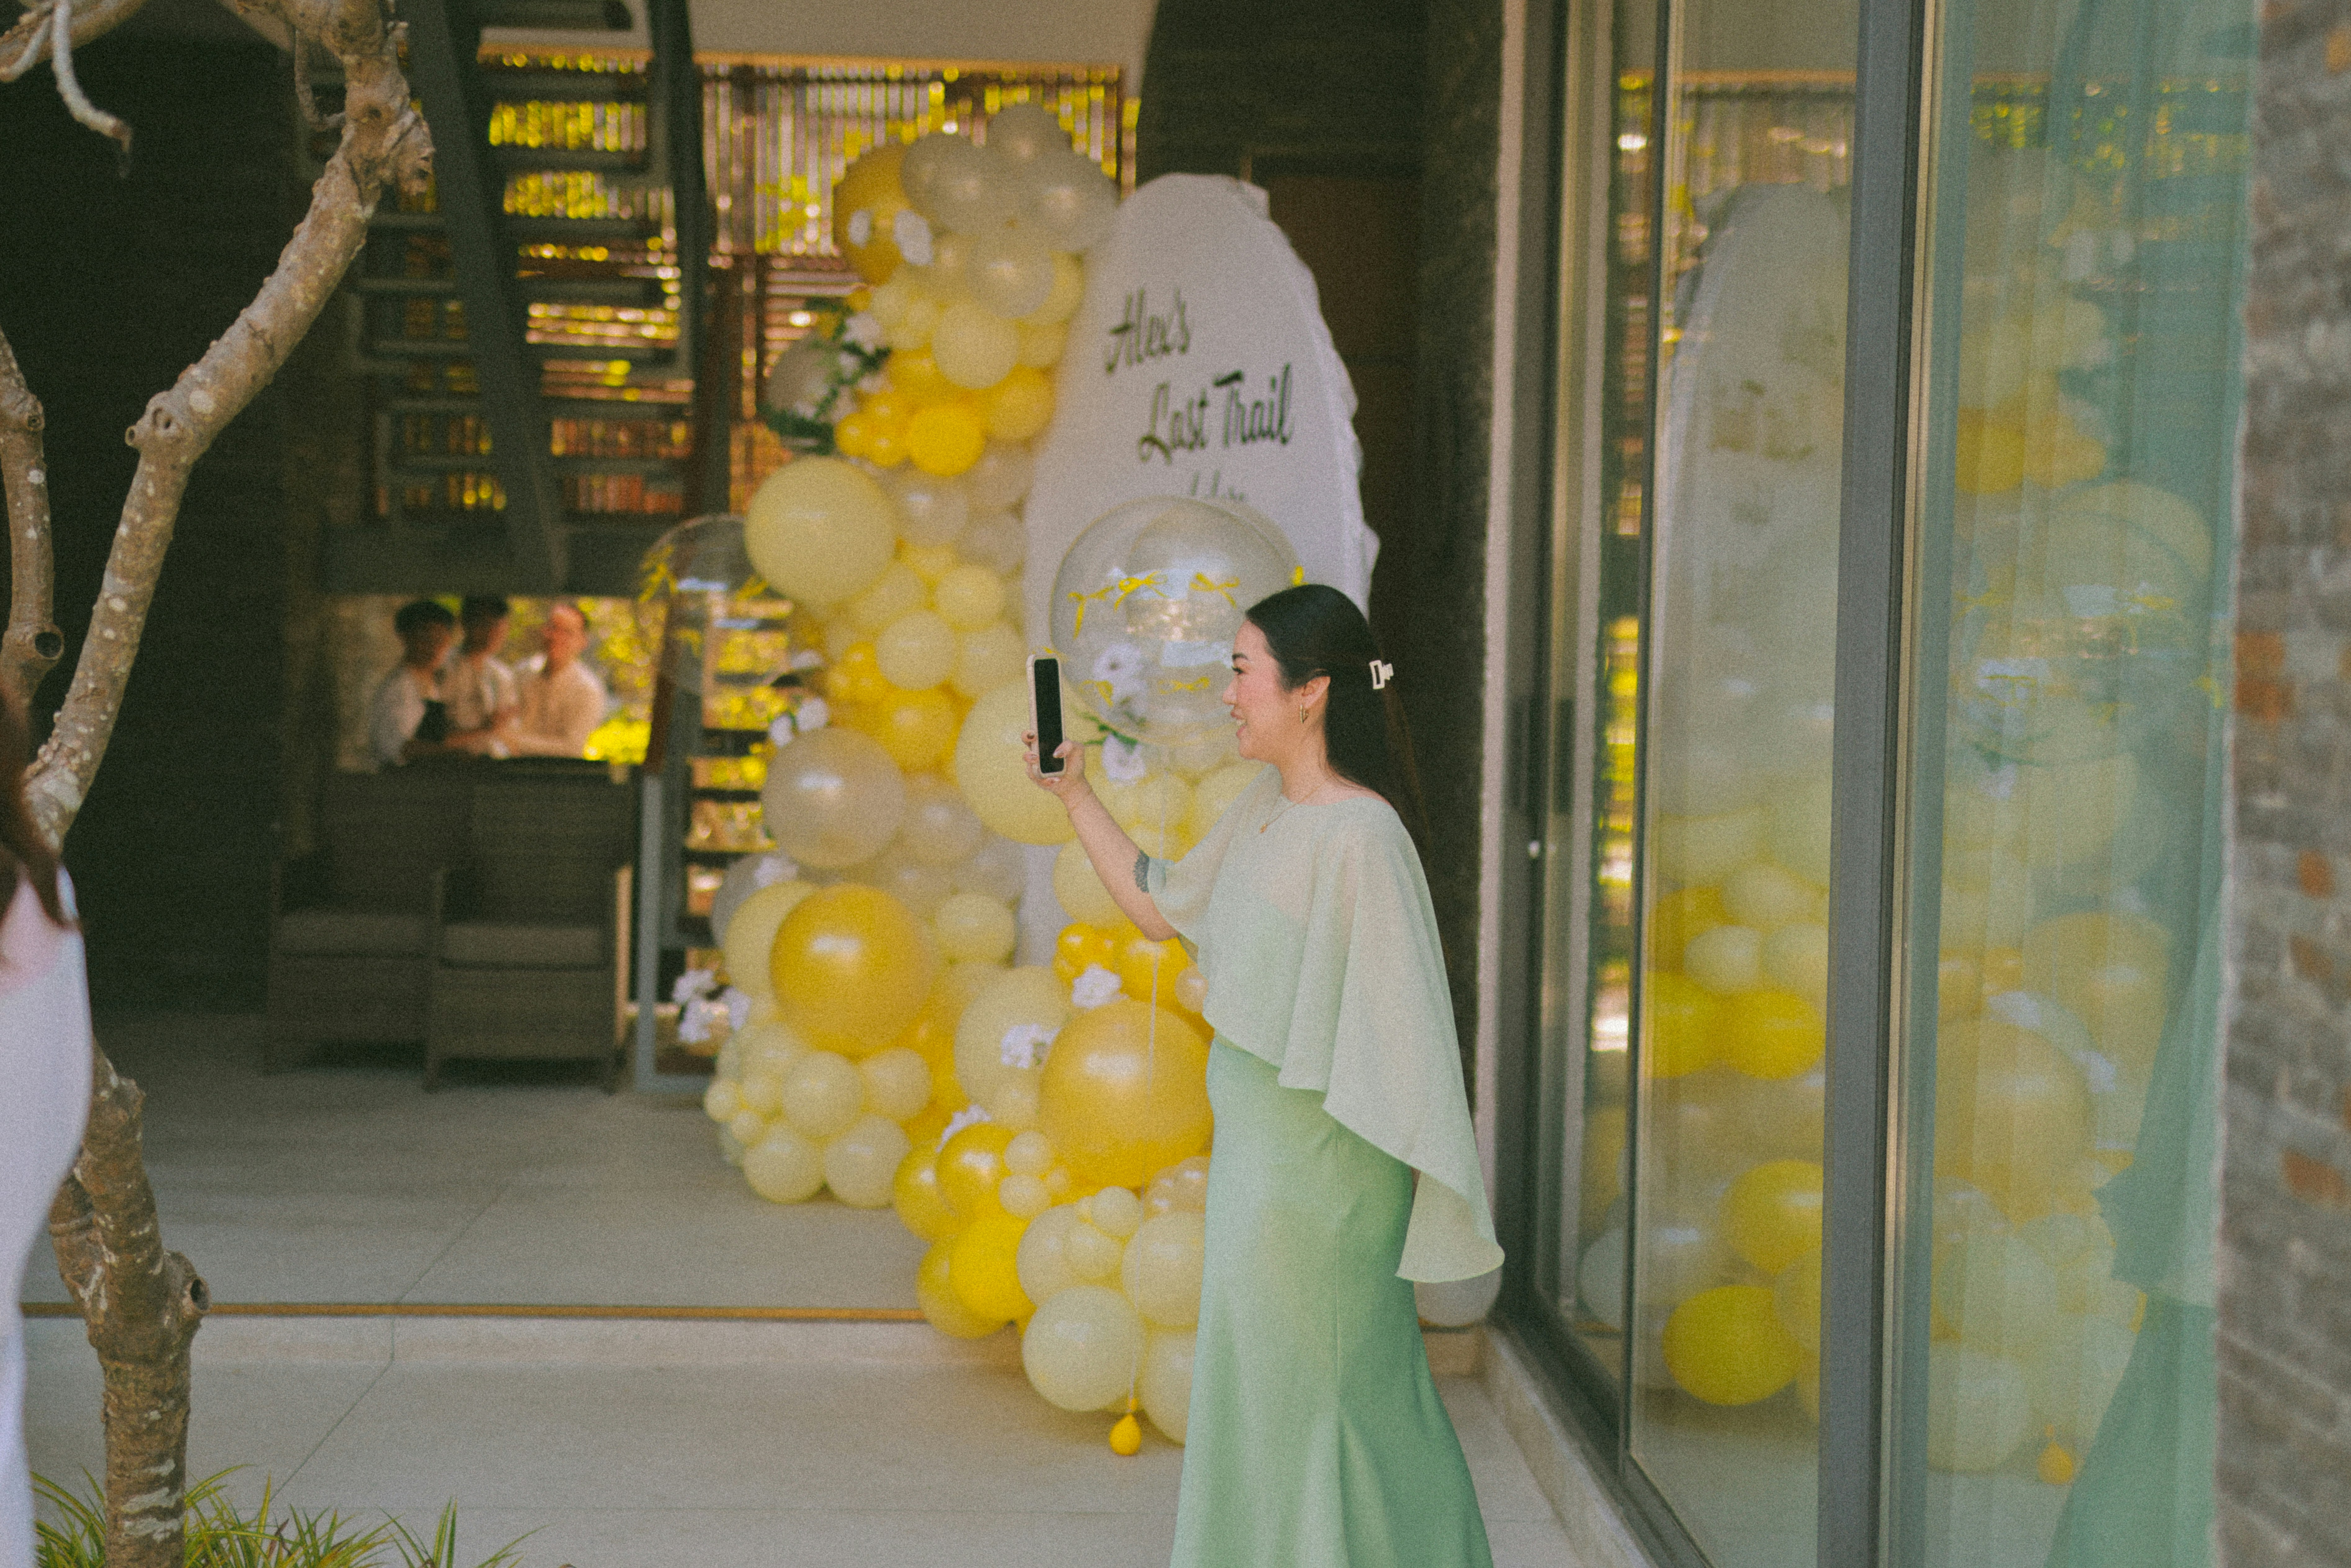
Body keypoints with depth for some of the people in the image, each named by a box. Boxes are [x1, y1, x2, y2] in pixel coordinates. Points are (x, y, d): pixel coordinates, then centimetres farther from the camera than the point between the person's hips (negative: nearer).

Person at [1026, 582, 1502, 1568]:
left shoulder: (1361, 838, -21)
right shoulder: (1267, 810, 7)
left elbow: (1396, 1018, -21)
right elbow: (1159, 911, 19)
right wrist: (1073, 794, 15)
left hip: (1314, 1151, -9)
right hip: (1254, 1141, 9)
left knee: (1296, 1395, 3)